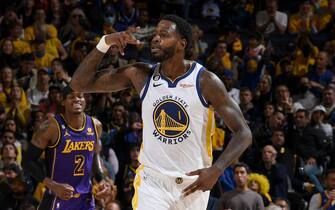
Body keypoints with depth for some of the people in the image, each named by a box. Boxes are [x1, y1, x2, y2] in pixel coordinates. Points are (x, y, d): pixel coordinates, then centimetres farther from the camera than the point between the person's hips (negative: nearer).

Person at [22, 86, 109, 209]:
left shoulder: (95, 126, 3)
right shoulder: (52, 127, -14)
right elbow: (28, 161, -11)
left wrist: (100, 180, 6)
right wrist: (53, 186, -21)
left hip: (85, 199, 5)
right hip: (56, 199, -5)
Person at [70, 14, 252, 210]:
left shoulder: (205, 81, -11)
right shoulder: (141, 75, -3)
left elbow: (244, 133, -11)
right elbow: (79, 84, -3)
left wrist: (216, 169, -27)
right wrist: (105, 43, -17)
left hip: (194, 182, -1)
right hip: (152, 181, 1)